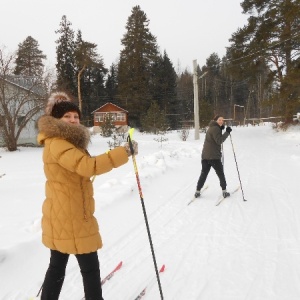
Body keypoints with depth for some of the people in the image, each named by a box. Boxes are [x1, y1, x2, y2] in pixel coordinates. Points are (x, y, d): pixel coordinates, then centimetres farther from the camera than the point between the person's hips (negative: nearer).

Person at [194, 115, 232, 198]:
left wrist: (221, 129, 14)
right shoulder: (215, 128, -12)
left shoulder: (211, 128, 18)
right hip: (214, 156, -9)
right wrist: (227, 132, -20)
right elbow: (219, 141, -19)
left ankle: (197, 191, 12)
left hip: (205, 155, 9)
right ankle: (224, 191, 8)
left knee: (203, 174, 12)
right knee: (220, 173, 4)